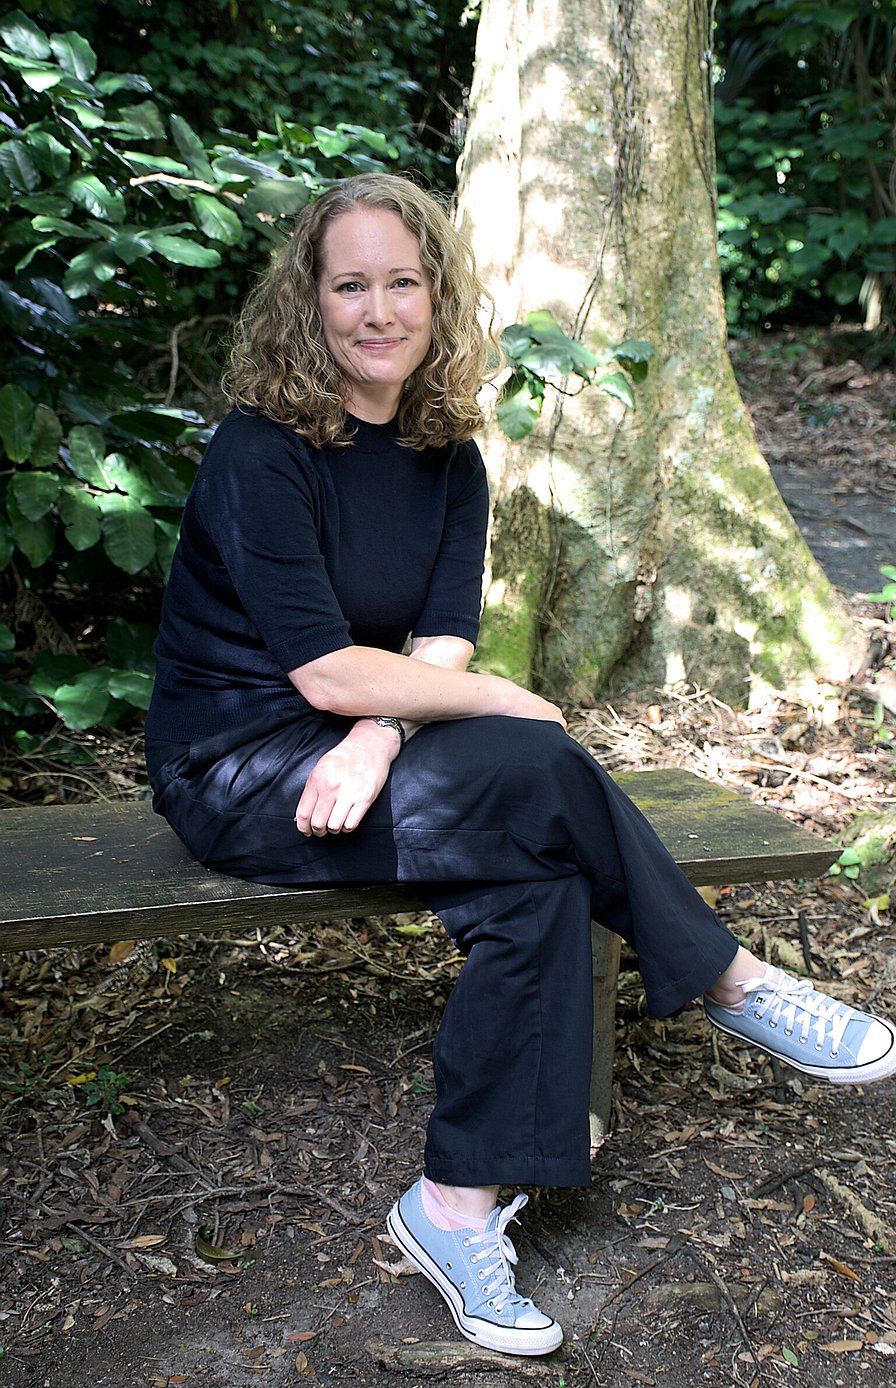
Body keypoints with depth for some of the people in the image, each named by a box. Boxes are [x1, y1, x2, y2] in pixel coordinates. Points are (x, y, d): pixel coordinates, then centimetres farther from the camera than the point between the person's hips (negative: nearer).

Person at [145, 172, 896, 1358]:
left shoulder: (447, 459, 6)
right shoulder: (260, 456, -14)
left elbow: (442, 643, -4)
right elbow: (327, 673, -21)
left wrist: (379, 738, -24)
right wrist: (509, 706, -14)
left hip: (358, 744, 7)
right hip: (236, 766, -6)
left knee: (539, 882, -24)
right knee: (532, 773, -27)